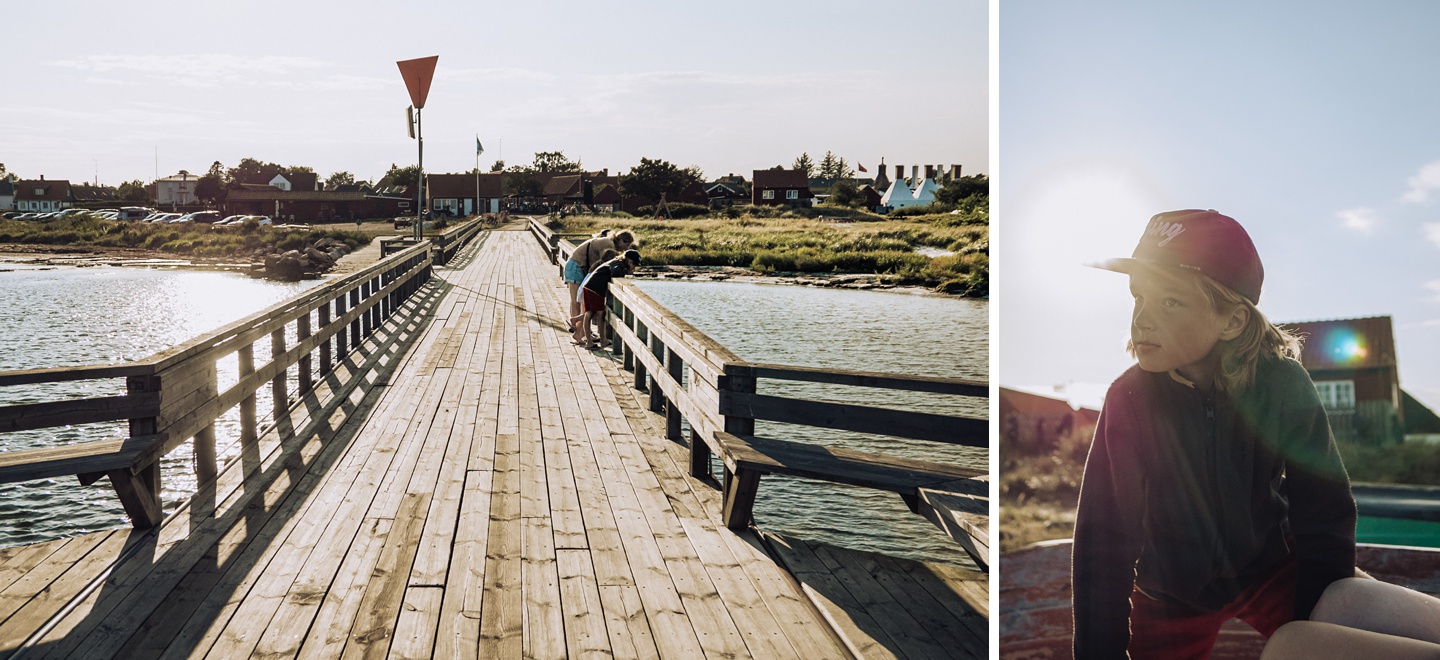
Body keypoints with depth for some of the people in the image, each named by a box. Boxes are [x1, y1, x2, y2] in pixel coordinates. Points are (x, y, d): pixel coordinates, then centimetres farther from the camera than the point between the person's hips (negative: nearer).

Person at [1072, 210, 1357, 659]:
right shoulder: (1128, 399, -22)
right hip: (1170, 596, 0)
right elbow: (1103, 538, -19)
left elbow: (1325, 514, -11)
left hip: (1272, 572, 0)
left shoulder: (1283, 385, -20)